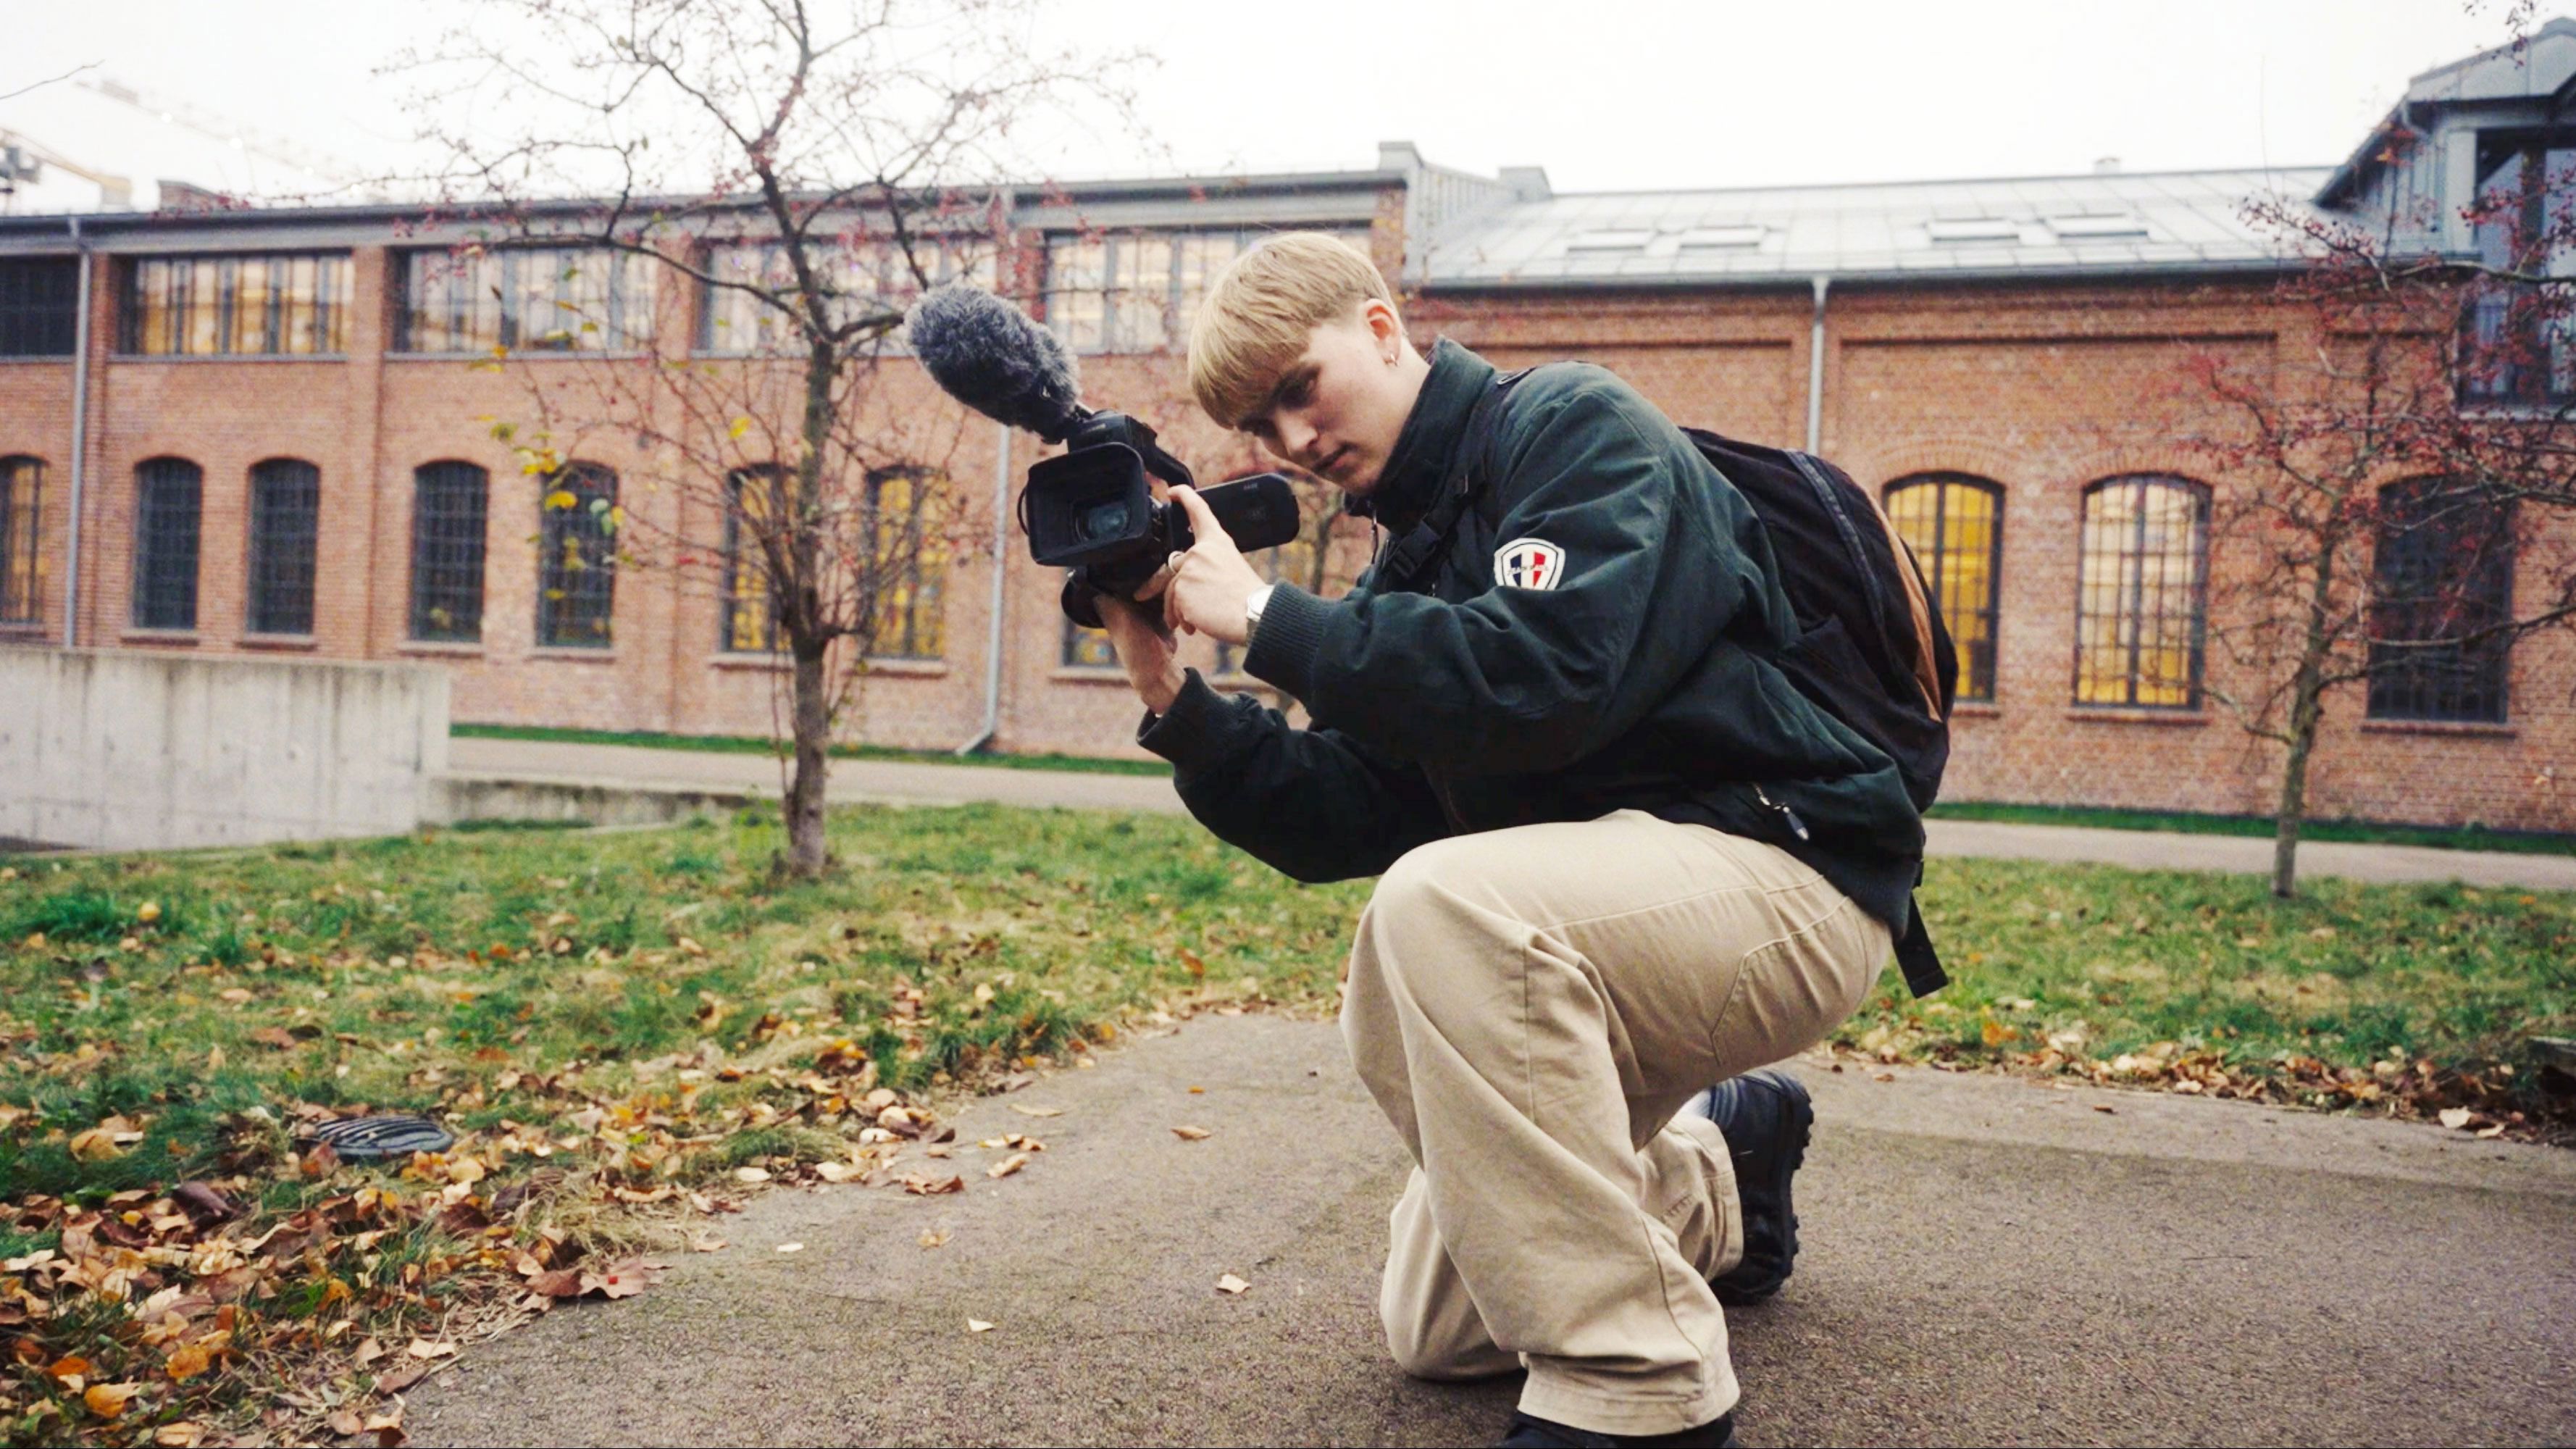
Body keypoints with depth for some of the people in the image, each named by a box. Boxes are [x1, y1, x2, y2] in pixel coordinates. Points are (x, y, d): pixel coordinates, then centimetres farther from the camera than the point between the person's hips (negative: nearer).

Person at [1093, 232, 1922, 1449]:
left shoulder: (1578, 426, -11)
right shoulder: (1411, 560, 12)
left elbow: (1547, 676, -29)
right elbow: (1345, 824, 3)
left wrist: (1267, 617, -24)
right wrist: (1174, 698, -9)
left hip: (1788, 870, -8)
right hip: (1618, 909, 9)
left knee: (1441, 905, -37)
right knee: (1432, 1330, 13)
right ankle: (1717, 1170, 36)